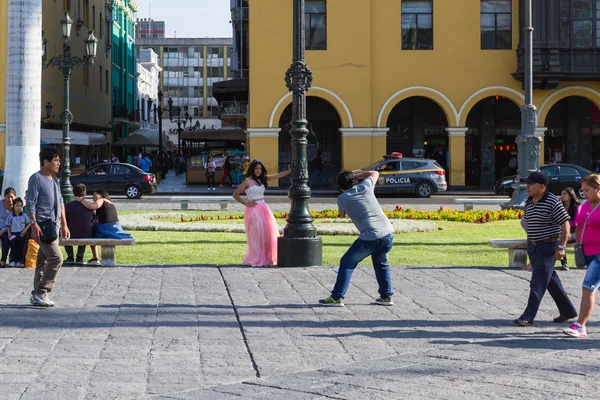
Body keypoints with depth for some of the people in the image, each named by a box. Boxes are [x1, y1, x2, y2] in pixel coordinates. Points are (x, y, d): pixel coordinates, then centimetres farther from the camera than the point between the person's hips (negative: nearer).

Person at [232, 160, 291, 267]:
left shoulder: (263, 179, 13)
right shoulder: (248, 181, -4)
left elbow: (279, 175, 11)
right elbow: (235, 194, -4)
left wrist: (292, 170, 7)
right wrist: (246, 203, -7)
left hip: (263, 208, 6)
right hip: (253, 209, -6)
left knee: (268, 234, 2)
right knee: (256, 235, -7)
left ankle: (266, 259, 10)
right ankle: (255, 260, 0)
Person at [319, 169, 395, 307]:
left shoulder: (341, 199, 3)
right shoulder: (365, 187, 10)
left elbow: (342, 214, 25)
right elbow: (375, 173, 32)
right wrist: (355, 175, 33)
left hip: (370, 238, -4)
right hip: (388, 234, 4)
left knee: (347, 263, 9)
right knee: (381, 264, 28)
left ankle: (337, 297, 5)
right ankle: (386, 296, 24)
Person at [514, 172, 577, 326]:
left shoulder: (552, 202, -15)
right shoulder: (528, 203, 7)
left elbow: (565, 225, -15)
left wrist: (561, 247, -19)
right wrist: (529, 244, 19)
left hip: (548, 247, -8)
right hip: (532, 247, 8)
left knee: (538, 283, -9)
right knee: (551, 279, 14)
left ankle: (528, 317, -9)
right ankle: (567, 311, 25)